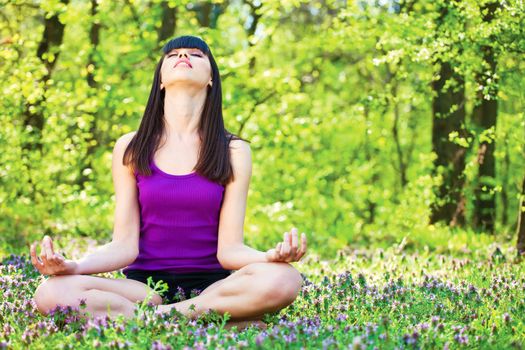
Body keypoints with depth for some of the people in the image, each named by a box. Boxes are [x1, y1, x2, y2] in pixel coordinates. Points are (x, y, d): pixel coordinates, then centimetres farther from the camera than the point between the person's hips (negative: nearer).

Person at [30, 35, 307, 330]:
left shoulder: (234, 151, 4)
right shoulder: (131, 148, 6)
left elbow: (229, 248, -3)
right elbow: (125, 245, 1)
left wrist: (272, 256, -26)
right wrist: (72, 266, -19)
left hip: (211, 285, -1)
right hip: (145, 284, 1)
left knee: (283, 278, -33)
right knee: (52, 292, -29)